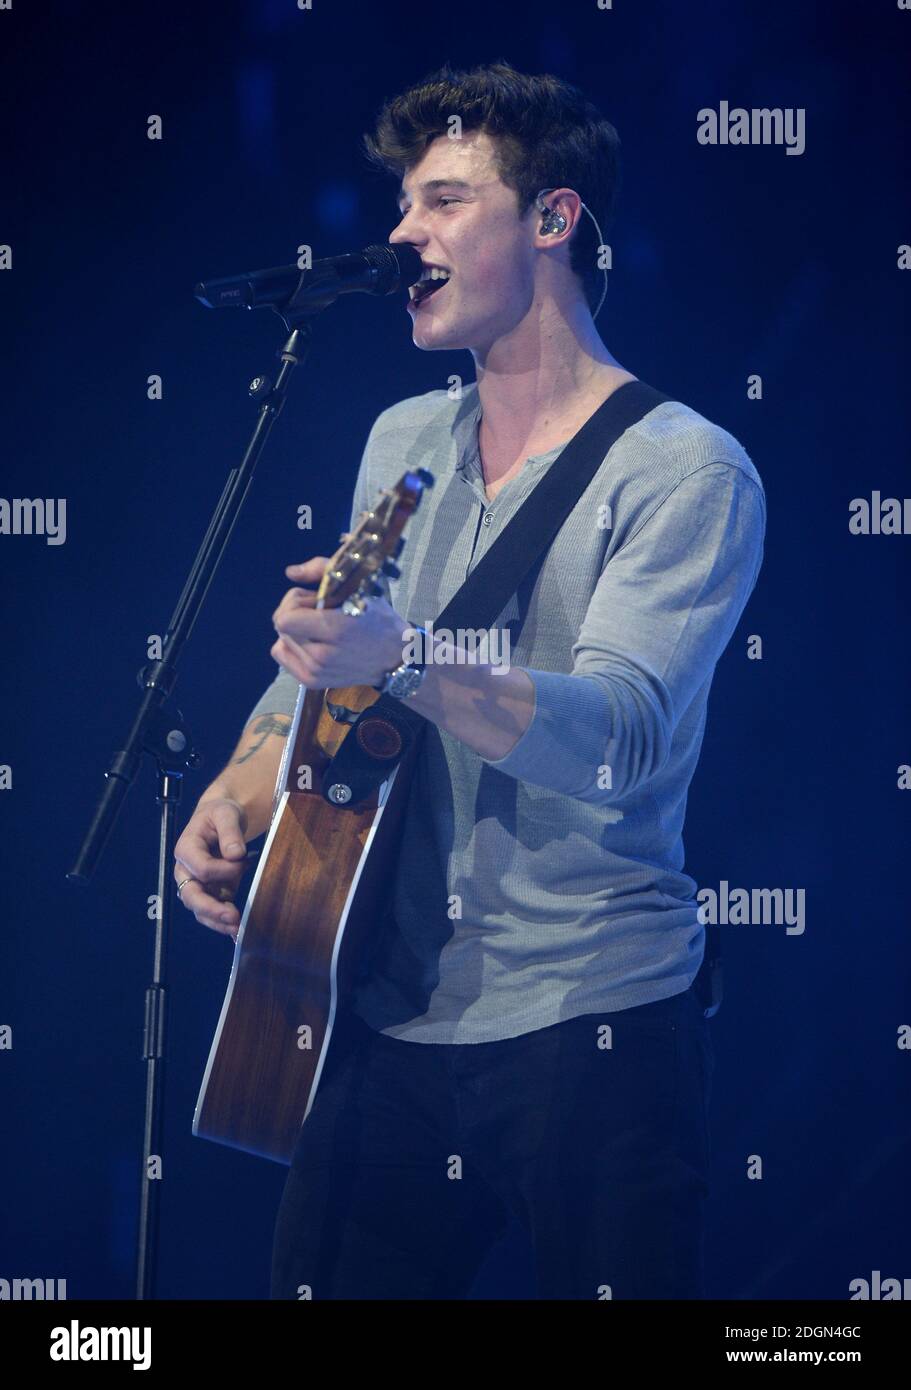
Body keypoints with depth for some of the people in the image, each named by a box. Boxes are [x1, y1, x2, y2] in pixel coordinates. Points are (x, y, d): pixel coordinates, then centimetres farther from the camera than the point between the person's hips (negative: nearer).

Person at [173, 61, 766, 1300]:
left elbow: (618, 733, -24)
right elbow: (319, 665, 20)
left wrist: (406, 661, -40)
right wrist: (239, 792, -1)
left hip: (594, 1031, -6)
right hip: (393, 1017, 6)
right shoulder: (404, 443, 12)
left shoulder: (685, 473, -11)